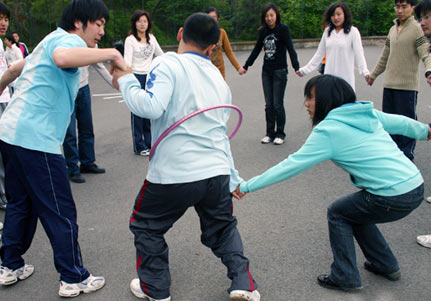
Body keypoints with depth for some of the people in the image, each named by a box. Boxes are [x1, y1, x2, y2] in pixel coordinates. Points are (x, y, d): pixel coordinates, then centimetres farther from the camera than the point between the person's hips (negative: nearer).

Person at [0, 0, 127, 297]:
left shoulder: (51, 40, 21)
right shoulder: (70, 40, -9)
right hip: (35, 139, -10)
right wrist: (112, 53, -28)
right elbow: (62, 58, -35)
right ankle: (73, 279, 12)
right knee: (61, 213, 0)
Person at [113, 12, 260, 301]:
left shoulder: (168, 63, -6)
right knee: (223, 228, 29)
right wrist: (233, 179, 29)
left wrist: (126, 81, -4)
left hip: (173, 174, -5)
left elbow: (151, 107, -22)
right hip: (217, 173, 6)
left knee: (146, 225, 21)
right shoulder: (219, 79, 15)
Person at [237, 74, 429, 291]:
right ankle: (386, 266, 37)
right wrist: (424, 130, 48)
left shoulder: (328, 131, -11)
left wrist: (246, 186, -3)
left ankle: (345, 278, 15)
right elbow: (400, 122, 24)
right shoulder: (368, 113, 10)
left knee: (338, 213, 12)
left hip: (395, 198, -8)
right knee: (355, 212, 26)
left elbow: (291, 166, -10)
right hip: (416, 186, 8)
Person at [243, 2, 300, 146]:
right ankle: (270, 133, 16)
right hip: (266, 71, 5)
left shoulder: (283, 29, -7)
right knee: (268, 104, 7)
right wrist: (246, 66, 20)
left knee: (278, 104, -3)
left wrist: (296, 67, -26)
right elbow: (256, 50, 17)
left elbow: (290, 48, -14)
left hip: (280, 71, -5)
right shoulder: (263, 31, 7)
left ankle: (280, 134, 10)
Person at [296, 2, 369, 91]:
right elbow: (319, 54, 17)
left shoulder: (352, 31, -1)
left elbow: (359, 54, -7)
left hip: (346, 78, -3)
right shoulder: (327, 31, 11)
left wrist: (365, 73, -21)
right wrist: (305, 70, 16)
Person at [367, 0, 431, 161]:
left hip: (408, 86, -6)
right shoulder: (393, 30, 14)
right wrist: (373, 74, 32)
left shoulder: (417, 29, -6)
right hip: (389, 84, 7)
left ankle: (406, 158, 9)